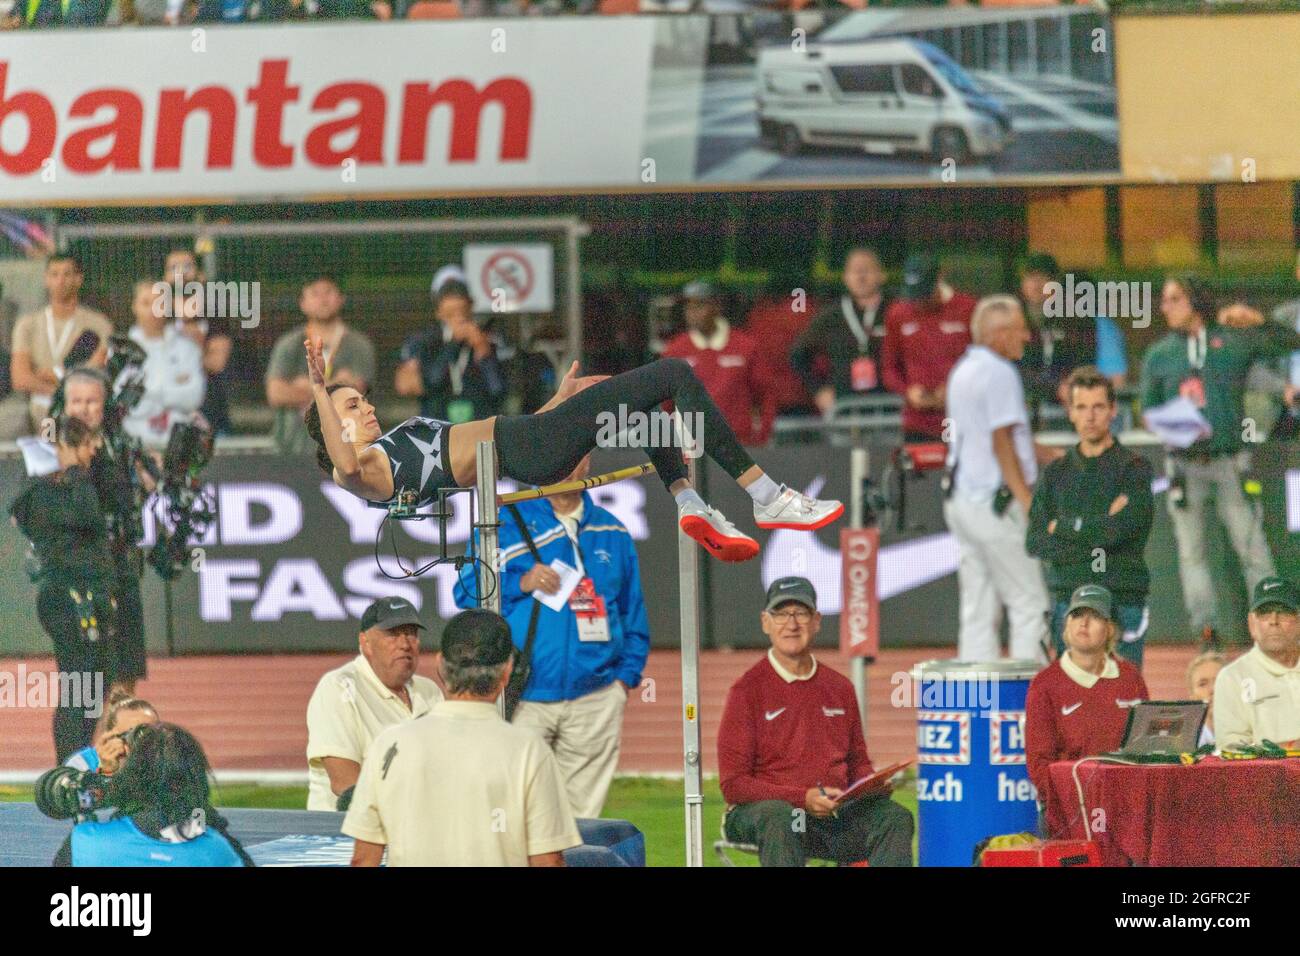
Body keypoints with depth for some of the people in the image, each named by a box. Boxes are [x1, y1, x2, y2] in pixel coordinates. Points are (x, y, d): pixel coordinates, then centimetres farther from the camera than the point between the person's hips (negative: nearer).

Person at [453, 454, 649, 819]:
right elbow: (467, 593, 2)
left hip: (595, 699, 3)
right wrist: (521, 584, -14)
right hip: (524, 699, -3)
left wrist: (627, 675, 8)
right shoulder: (505, 522, 6)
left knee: (582, 814, 2)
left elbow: (633, 611, 19)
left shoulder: (612, 532, 16)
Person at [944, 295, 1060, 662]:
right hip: (995, 504, -9)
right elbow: (1002, 442, -16)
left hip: (959, 503, 9)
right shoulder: (999, 372, -12)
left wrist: (1059, 457, 23)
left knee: (978, 611, 9)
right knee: (1029, 604, -5)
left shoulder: (963, 370, 17)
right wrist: (1027, 500, -16)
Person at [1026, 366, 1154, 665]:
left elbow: (1119, 529, -12)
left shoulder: (1133, 469, 2)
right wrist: (1099, 529, -6)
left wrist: (1062, 528, 0)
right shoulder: (1056, 474, 13)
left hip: (1122, 603, -3)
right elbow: (1035, 542, 3)